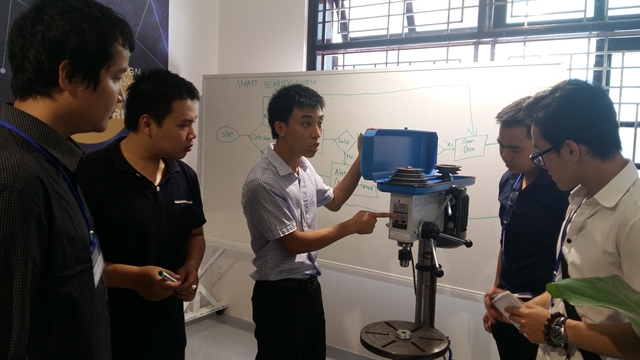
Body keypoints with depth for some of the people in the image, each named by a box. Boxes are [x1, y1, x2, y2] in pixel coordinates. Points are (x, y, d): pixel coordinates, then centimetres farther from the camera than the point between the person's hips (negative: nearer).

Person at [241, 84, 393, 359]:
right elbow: (294, 244, -20)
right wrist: (352, 226, -15)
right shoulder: (262, 183, -25)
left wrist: (362, 158, 7)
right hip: (279, 294, -8)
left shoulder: (304, 167, 1)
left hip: (309, 286, 8)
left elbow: (333, 201, 17)